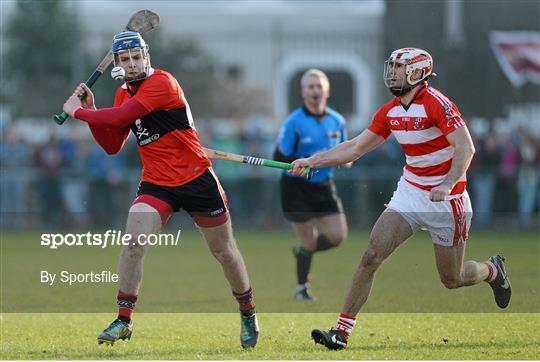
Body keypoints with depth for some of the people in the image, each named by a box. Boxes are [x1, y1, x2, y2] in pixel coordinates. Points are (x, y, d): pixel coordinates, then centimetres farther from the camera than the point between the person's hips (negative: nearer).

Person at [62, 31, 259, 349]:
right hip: (156, 184, 5)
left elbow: (120, 117, -26)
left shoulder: (162, 83, -18)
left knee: (224, 251, 7)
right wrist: (90, 111, -4)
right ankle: (124, 321, -5)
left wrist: (78, 111, -14)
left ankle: (248, 314, 27)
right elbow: (112, 145, 8)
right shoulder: (124, 94, 7)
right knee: (133, 244, -15)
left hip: (197, 178, -5)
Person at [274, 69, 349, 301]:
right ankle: (301, 288, 18)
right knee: (309, 240, -4)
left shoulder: (337, 121, 4)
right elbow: (279, 158, -14)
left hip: (324, 187, 5)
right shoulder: (294, 123, -12)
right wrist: (309, 161, -25)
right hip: (296, 188, -5)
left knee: (338, 236, -3)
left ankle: (302, 251, 28)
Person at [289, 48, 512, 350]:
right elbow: (356, 148, 9)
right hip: (410, 192, 6)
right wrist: (311, 162, 2)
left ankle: (492, 271, 40)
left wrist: (447, 185, -37)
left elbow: (465, 147, -24)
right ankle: (342, 331, -8)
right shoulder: (390, 112, 4)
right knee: (372, 256, -10)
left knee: (452, 279, 6)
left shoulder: (436, 104, -18)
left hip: (446, 198, -6)